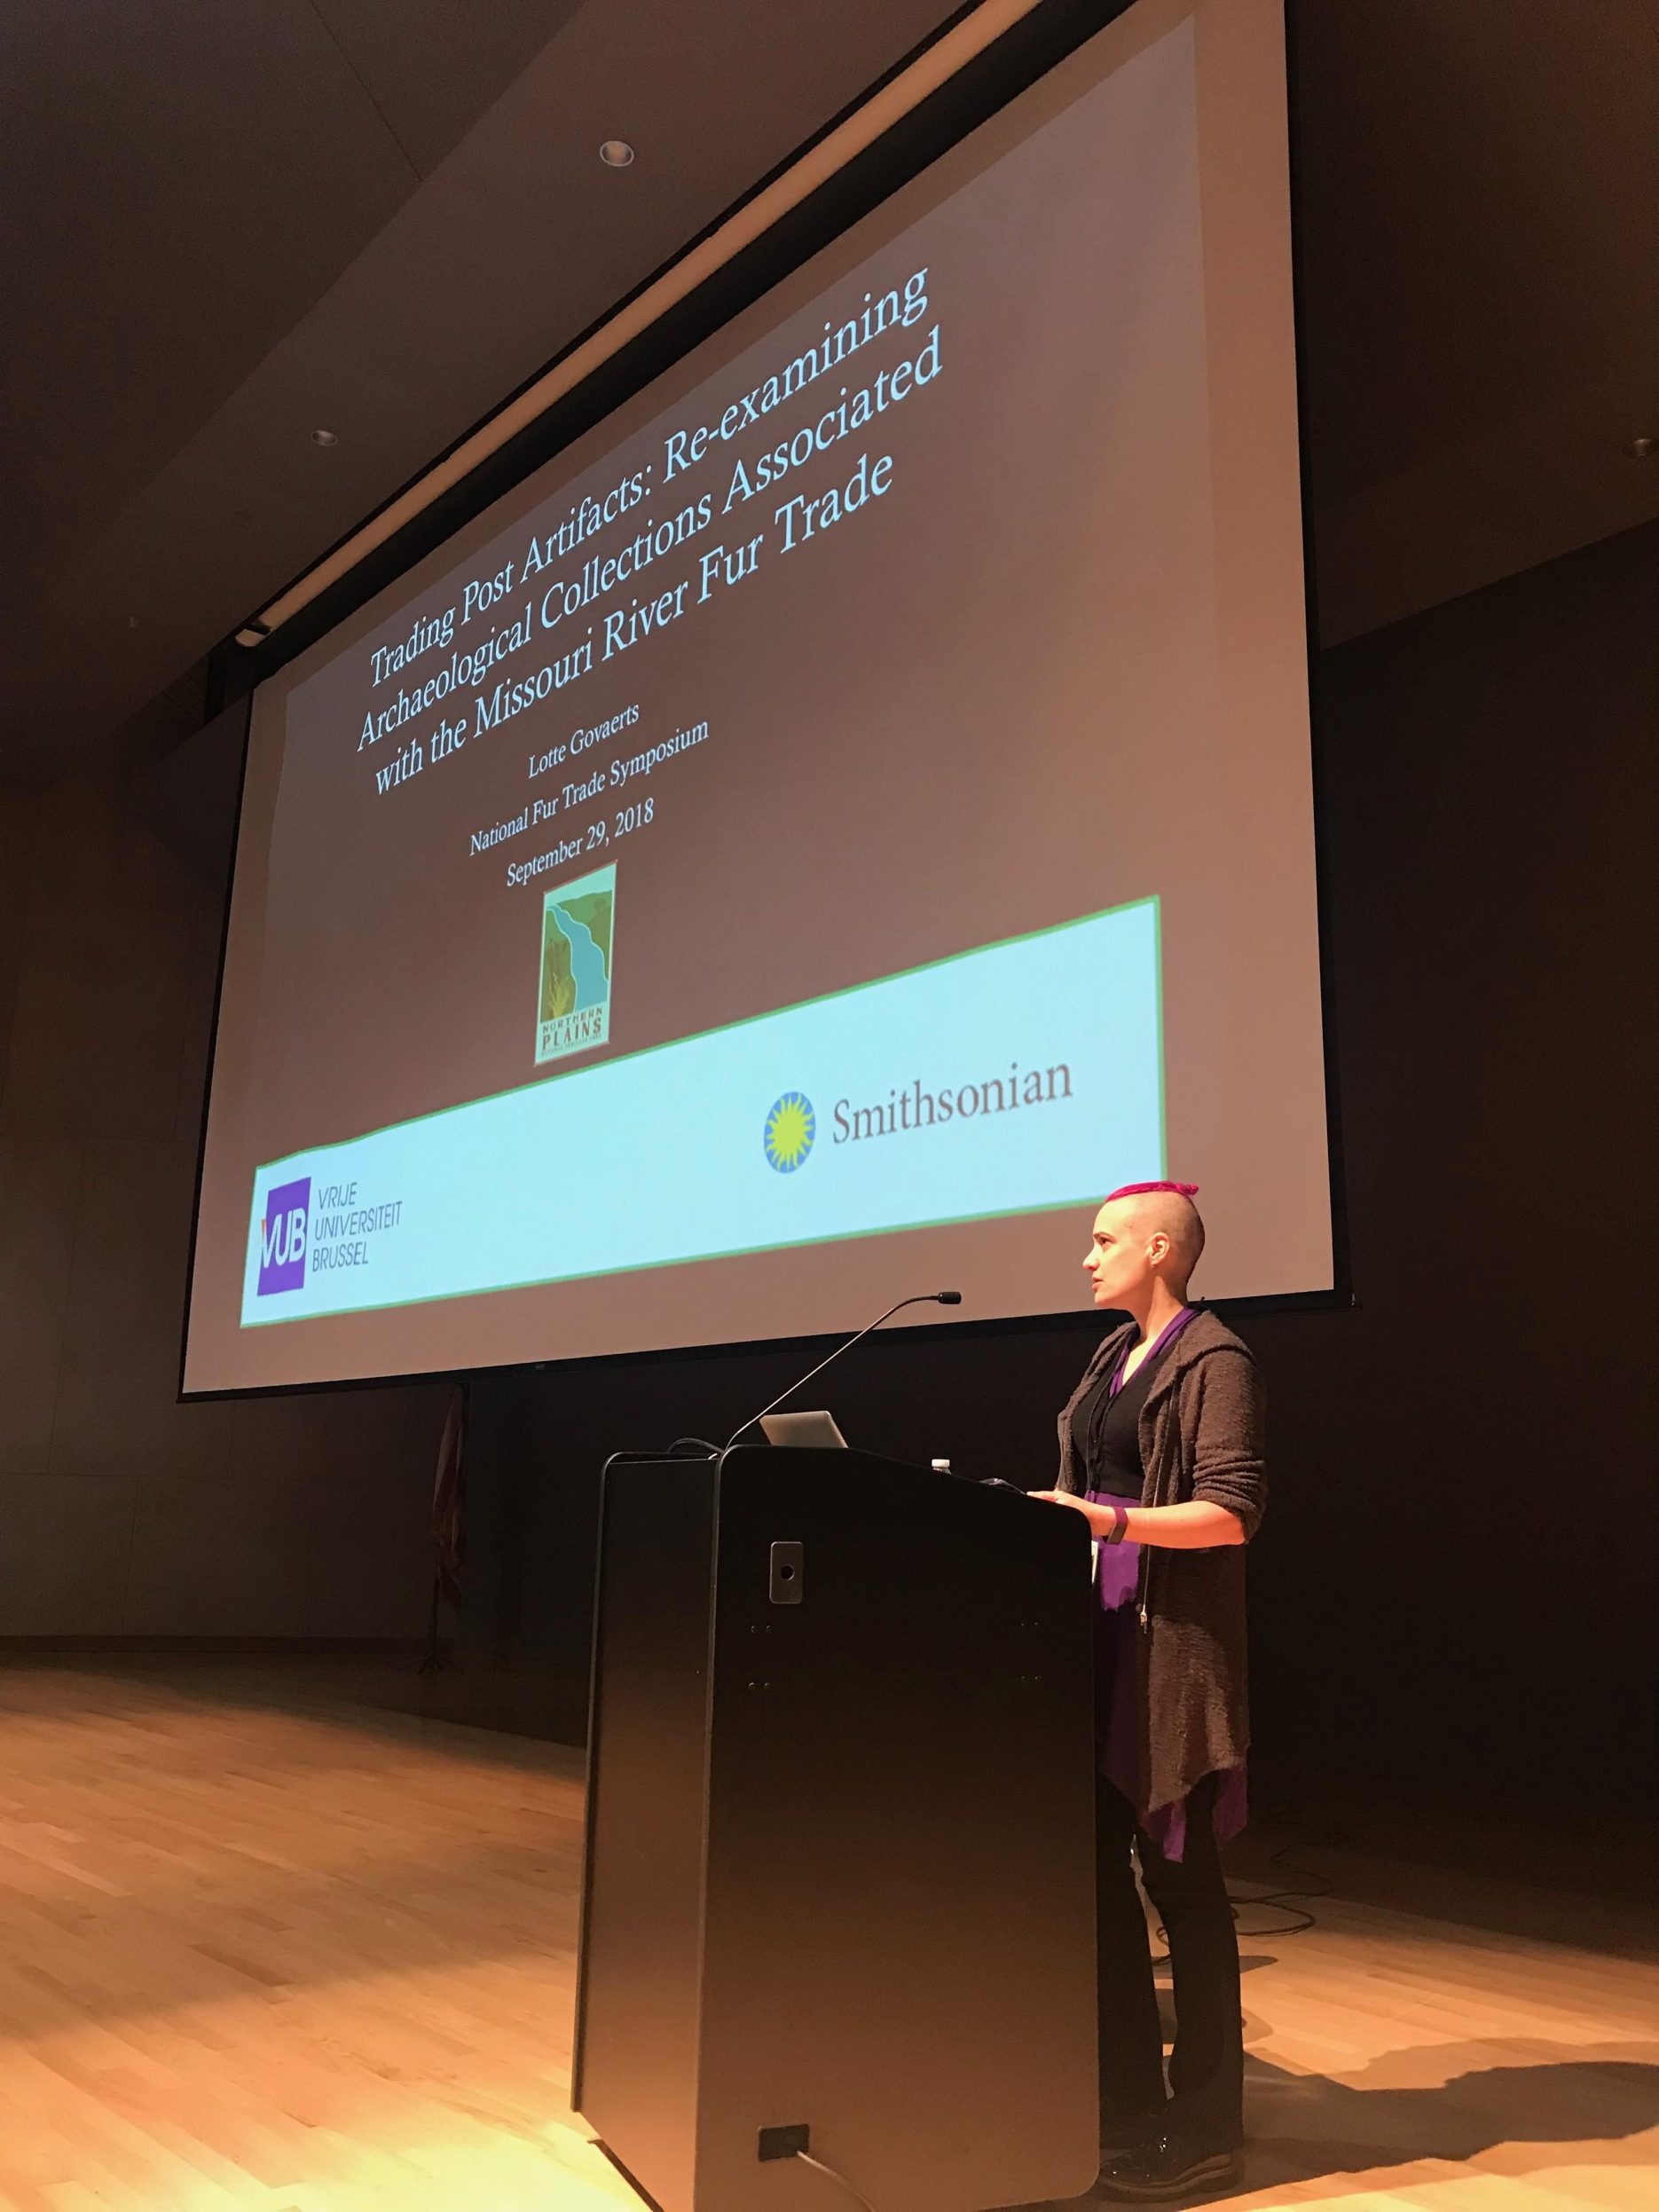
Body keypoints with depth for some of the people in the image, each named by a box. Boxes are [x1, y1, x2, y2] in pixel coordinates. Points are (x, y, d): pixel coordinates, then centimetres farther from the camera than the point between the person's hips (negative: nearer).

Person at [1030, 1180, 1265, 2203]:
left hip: (1174, 1645, -8)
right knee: (1097, 1862, 10)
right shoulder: (1115, 1358, 16)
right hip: (1098, 1631, 8)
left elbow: (1233, 1510, -18)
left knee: (1180, 1876, 0)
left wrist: (1115, 1519, -27)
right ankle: (1128, 2100, 22)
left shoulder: (1215, 1359, -9)